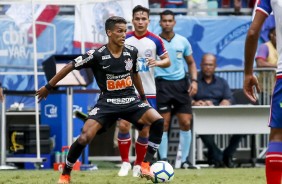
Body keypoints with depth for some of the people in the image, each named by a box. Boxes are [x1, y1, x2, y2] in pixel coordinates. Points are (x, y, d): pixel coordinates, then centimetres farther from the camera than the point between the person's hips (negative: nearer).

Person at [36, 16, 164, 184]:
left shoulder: (132, 52, -1)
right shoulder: (97, 55, -13)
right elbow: (70, 67, -5)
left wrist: (143, 98, 29)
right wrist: (48, 87, 0)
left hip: (131, 101, 3)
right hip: (108, 102, -3)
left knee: (158, 121, -22)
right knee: (85, 138, -19)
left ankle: (146, 165, -11)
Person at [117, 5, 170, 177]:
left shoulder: (155, 40, -4)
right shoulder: (124, 39, -2)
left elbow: (167, 61, 2)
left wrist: (158, 62, -17)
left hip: (148, 92, 0)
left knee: (144, 130, 2)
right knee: (123, 125, -11)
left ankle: (138, 165, 17)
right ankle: (125, 163, 3)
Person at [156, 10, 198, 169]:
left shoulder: (182, 41, 7)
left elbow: (191, 63, 16)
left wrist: (194, 80, 2)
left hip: (180, 83, 3)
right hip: (162, 84, -3)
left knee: (186, 123, -1)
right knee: (163, 124, -5)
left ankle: (185, 160, 7)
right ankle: (163, 160, 3)